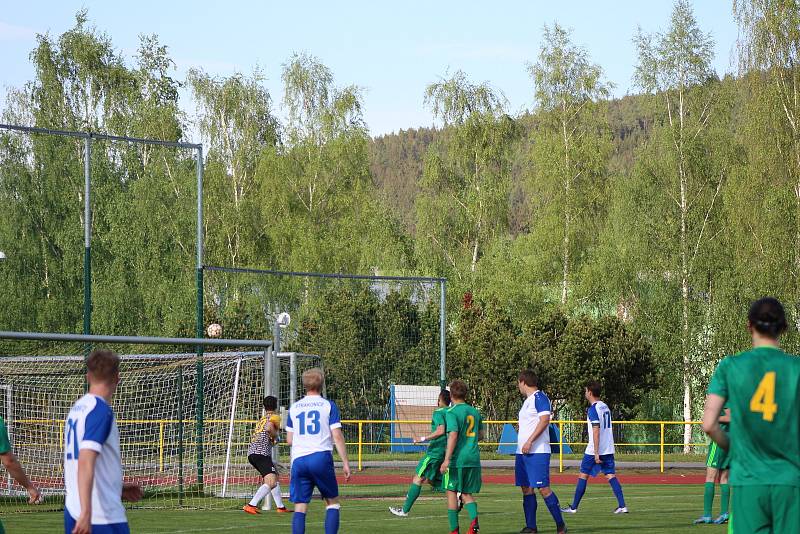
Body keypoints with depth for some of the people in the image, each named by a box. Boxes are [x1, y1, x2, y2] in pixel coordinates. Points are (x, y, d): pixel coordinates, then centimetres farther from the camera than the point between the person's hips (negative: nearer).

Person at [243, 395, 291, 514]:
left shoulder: (262, 419, 26)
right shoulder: (275, 417, 2)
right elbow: (269, 427, -19)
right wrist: (275, 436, -3)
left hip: (251, 452, 9)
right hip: (262, 453, -9)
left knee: (275, 478, 22)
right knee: (271, 482, -18)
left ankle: (280, 507, 27)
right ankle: (251, 505, -30)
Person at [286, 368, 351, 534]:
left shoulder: (294, 407, 13)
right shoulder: (328, 406, 3)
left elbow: (289, 440, 16)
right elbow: (337, 436, -3)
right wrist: (345, 463, 0)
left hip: (298, 460, 3)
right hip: (321, 457, -3)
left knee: (300, 508, 2)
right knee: (333, 502, 10)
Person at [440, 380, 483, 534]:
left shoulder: (452, 413, -8)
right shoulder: (475, 412, 11)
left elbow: (453, 435, -19)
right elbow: (481, 435, 20)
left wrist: (446, 460, -21)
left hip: (457, 459, -6)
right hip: (473, 459, 6)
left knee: (452, 492, 5)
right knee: (467, 493, 12)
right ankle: (474, 519, -15)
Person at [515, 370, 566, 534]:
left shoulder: (539, 397, -10)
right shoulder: (528, 400, 20)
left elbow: (544, 420, -20)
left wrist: (529, 441, -23)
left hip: (537, 452, -10)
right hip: (523, 452, 10)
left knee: (543, 488, -11)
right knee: (526, 488, 7)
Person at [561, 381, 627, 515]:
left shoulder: (593, 409, -13)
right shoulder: (605, 407, 13)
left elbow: (596, 432, -20)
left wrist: (596, 453, -21)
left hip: (594, 450, -7)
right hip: (608, 449, 7)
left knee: (583, 476, 3)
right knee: (611, 476, 3)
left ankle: (573, 507, 9)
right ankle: (622, 506, -8)